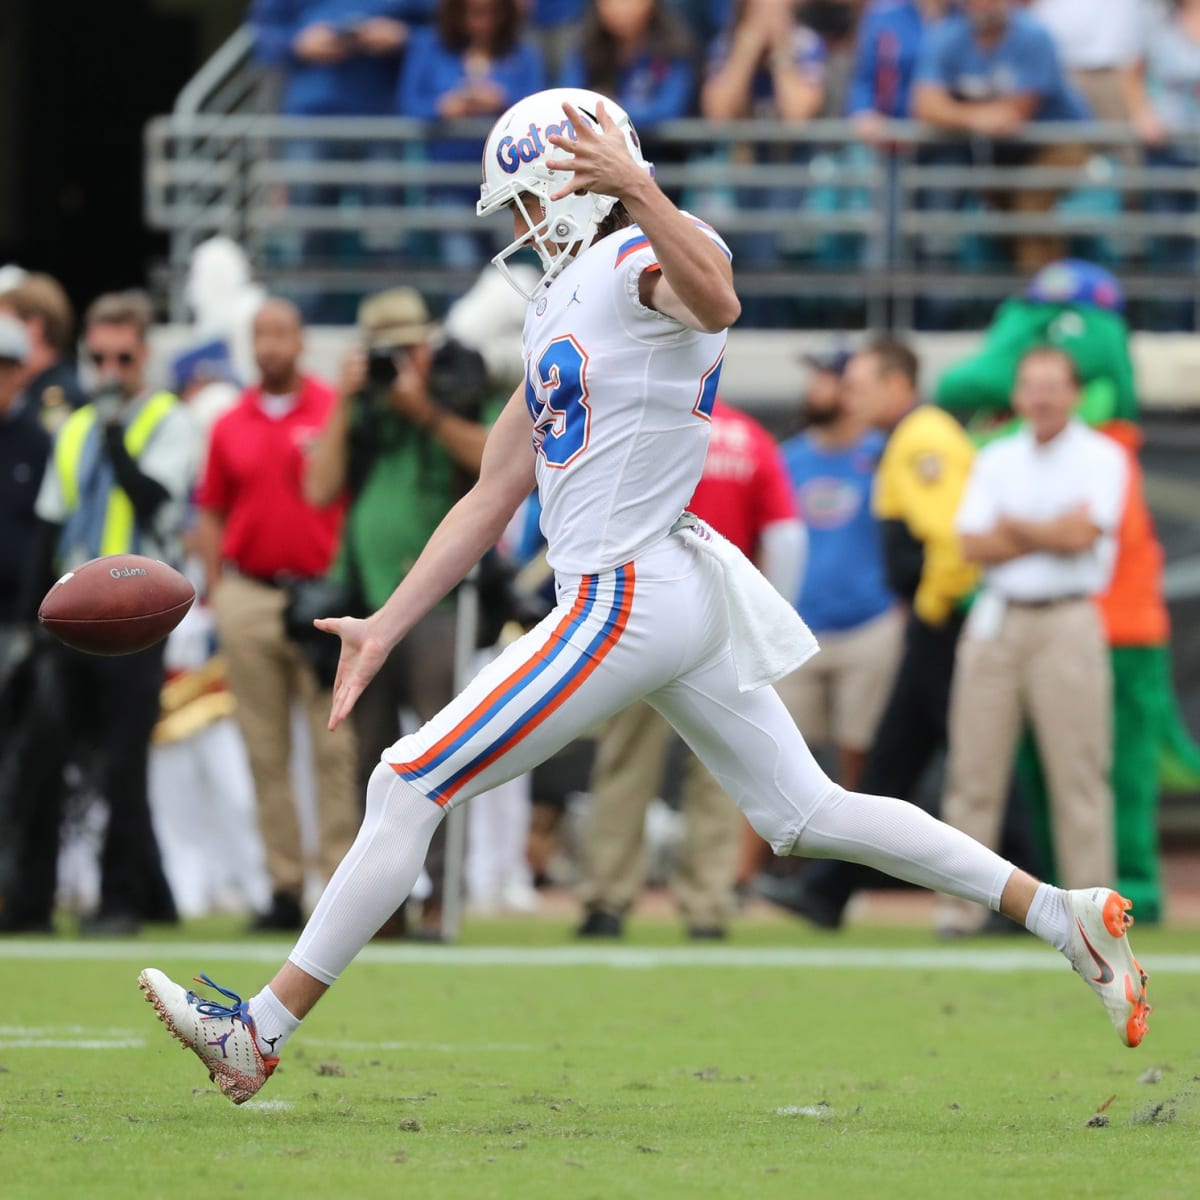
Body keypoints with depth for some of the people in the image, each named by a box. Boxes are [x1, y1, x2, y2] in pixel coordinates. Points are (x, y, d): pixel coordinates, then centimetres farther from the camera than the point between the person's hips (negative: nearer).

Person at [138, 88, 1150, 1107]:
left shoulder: (643, 261, -9)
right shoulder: (562, 307, 19)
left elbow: (718, 303, -37)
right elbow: (489, 504, 22)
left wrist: (637, 189, -51)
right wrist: (384, 632, 20)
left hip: (628, 603, -10)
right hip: (678, 598, 10)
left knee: (409, 789, -7)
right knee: (809, 814, 14)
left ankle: (262, 1033, -3)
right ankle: (1064, 916, 14)